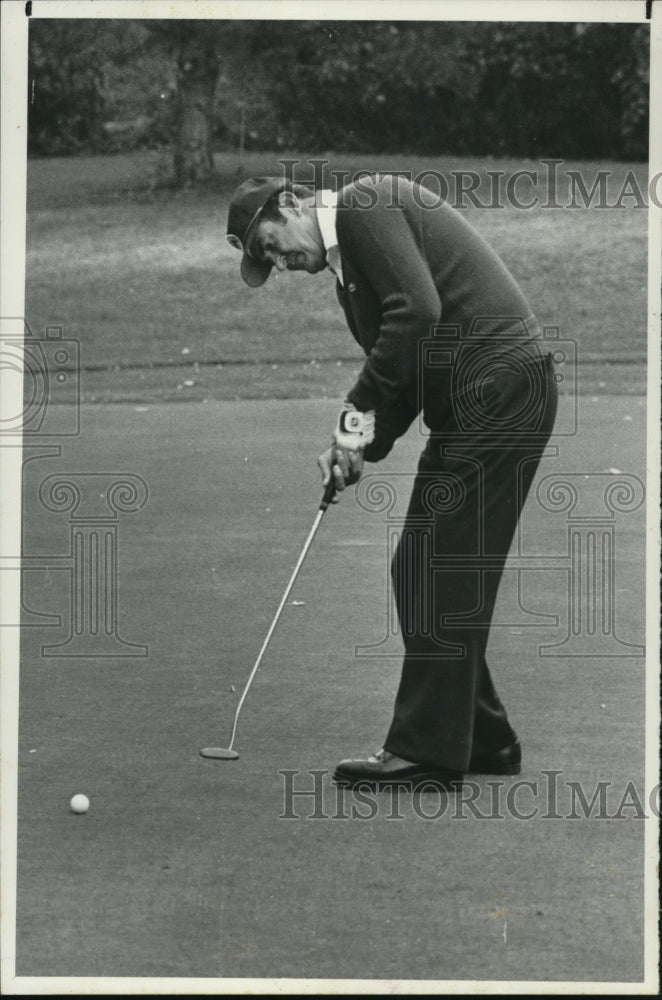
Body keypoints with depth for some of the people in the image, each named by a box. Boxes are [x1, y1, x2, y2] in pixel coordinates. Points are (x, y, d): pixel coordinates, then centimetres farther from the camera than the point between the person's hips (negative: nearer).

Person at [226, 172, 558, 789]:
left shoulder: (365, 204, -7)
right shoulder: (348, 263, 21)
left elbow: (418, 307, -20)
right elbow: (403, 375, 20)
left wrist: (361, 410, -13)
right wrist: (360, 443, 3)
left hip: (498, 387, -10)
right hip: (474, 402, 10)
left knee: (435, 571, -7)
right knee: (426, 571, 12)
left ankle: (427, 751, -3)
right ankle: (482, 739, 19)